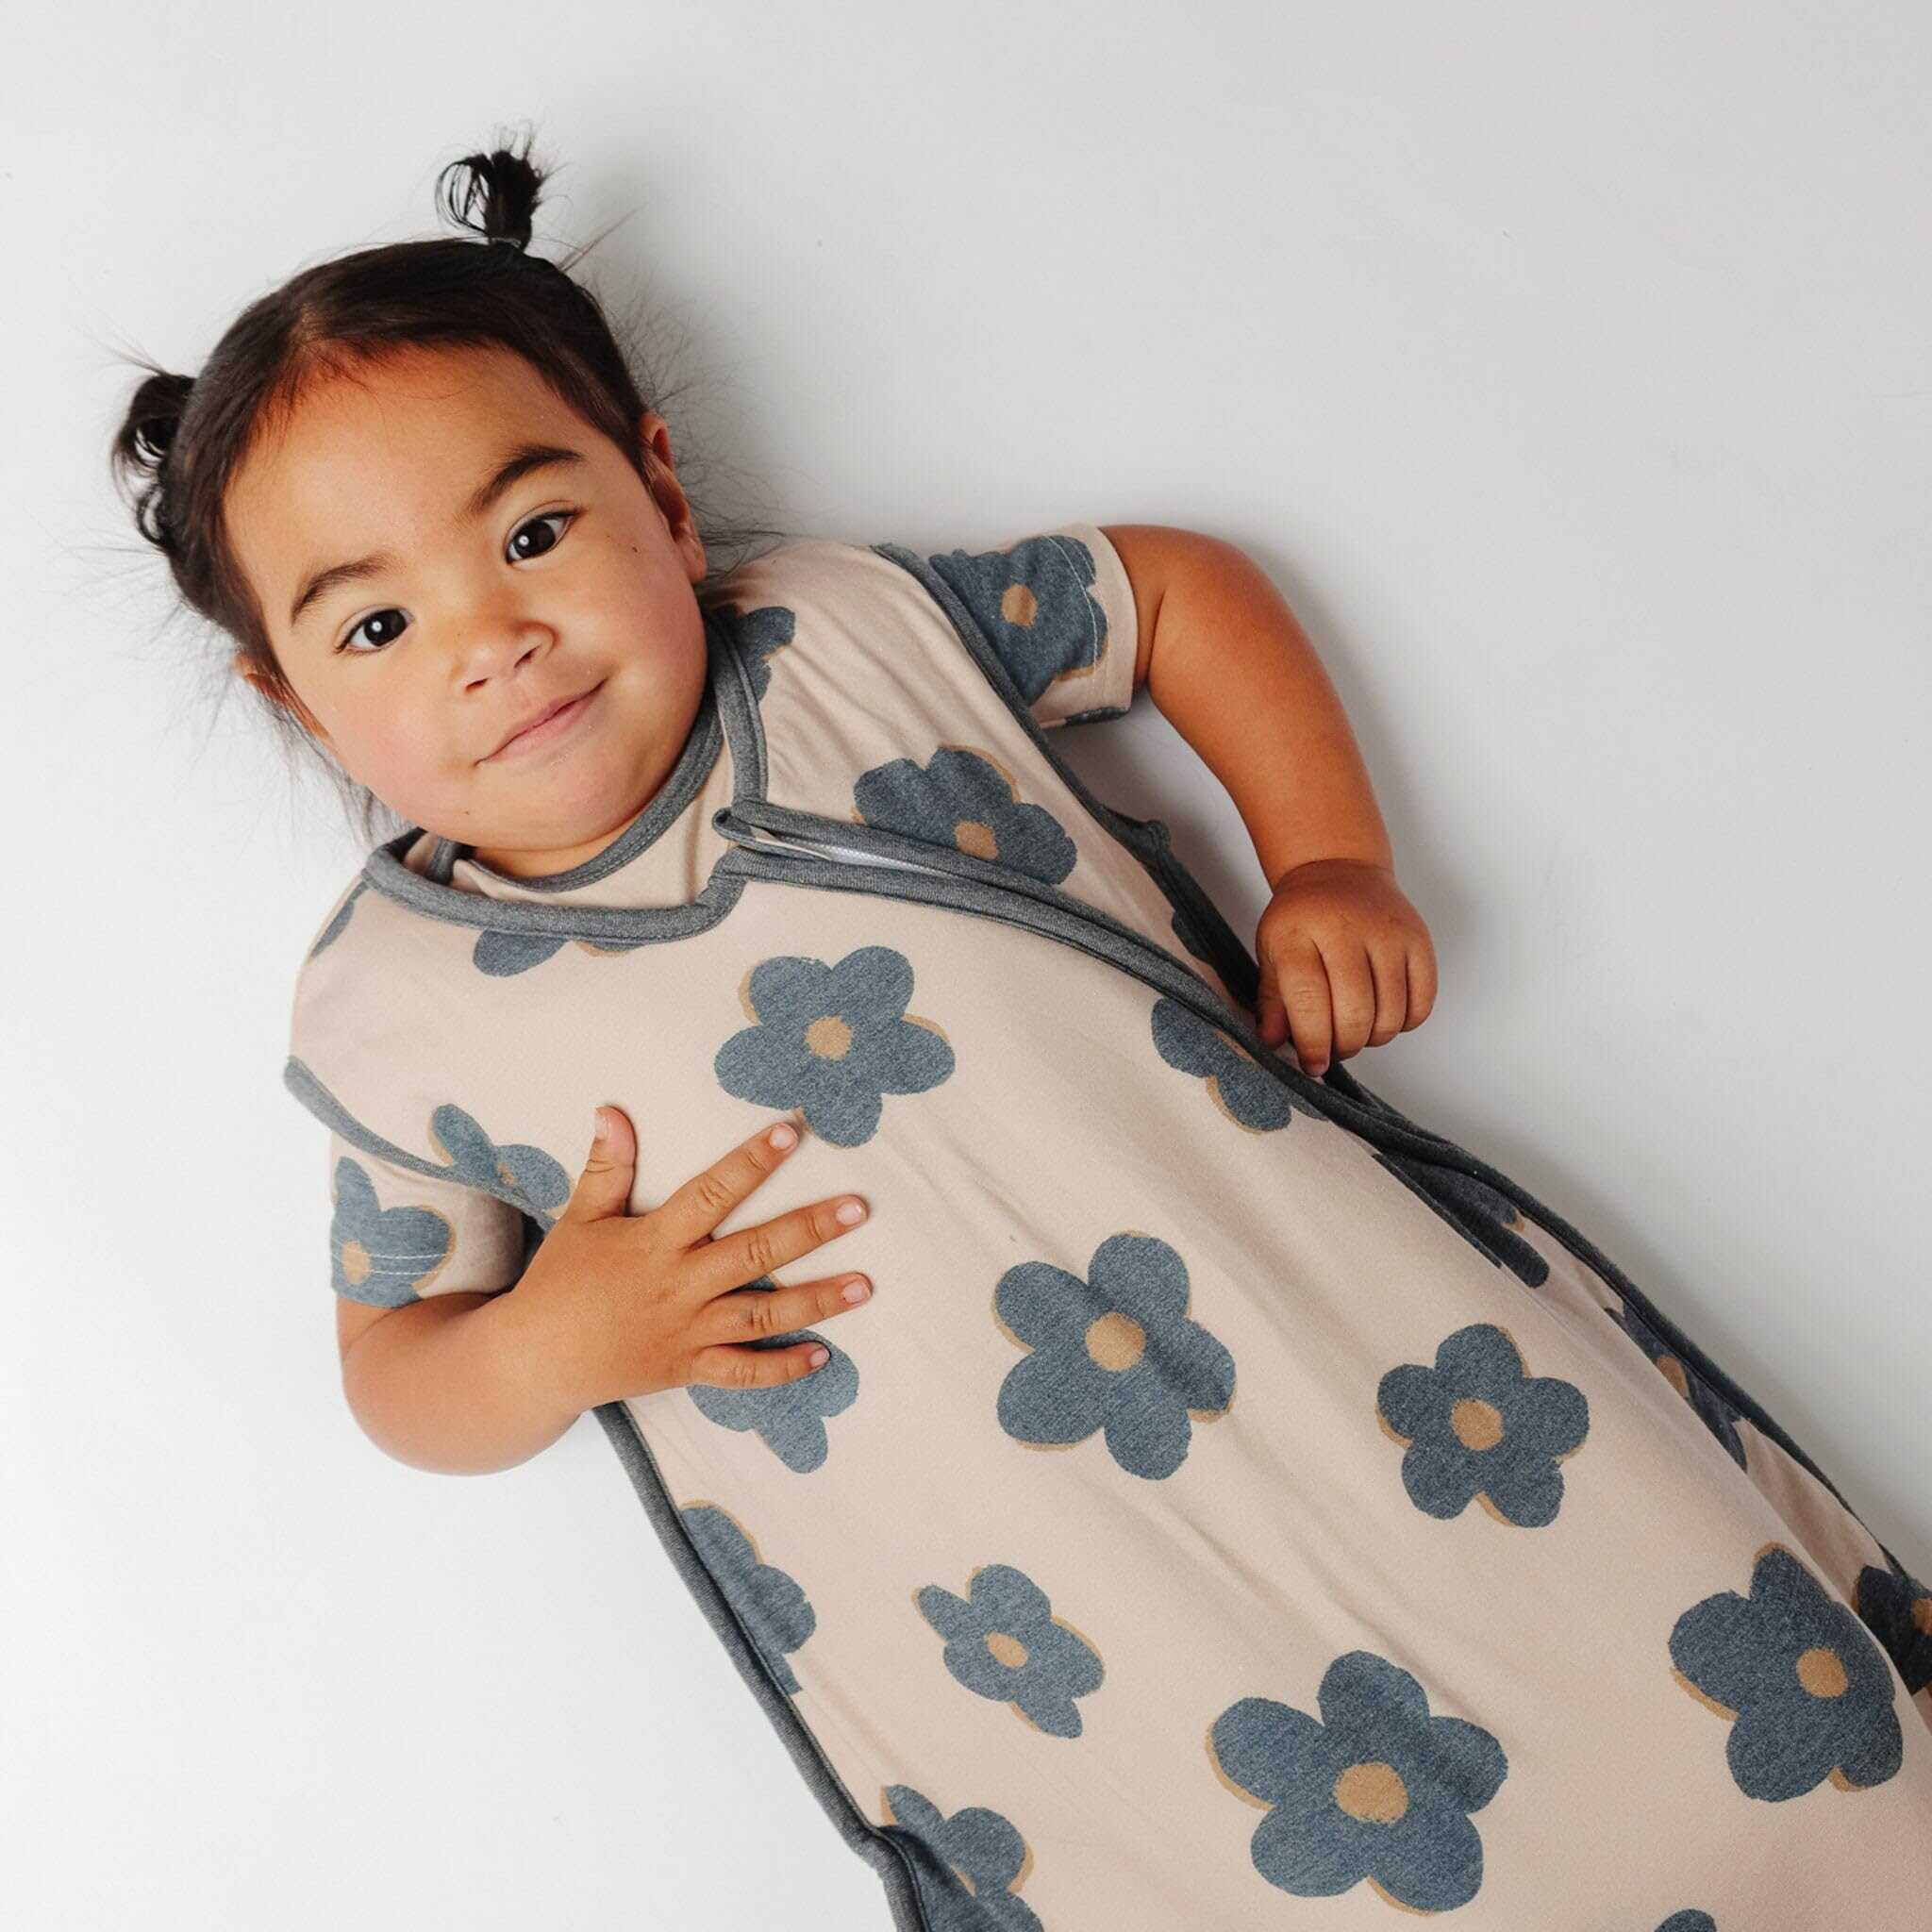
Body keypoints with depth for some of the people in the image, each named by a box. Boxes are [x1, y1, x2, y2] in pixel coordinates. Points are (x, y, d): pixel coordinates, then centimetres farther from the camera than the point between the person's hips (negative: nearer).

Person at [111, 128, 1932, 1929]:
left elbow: (1175, 584, 16)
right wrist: (545, 1346, -8)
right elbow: (393, 1357, 14)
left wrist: (1332, 863, 4)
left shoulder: (860, 625, 4)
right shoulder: (388, 1001, 4)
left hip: (1363, 1329, 1)